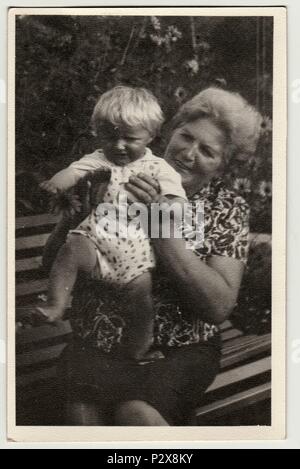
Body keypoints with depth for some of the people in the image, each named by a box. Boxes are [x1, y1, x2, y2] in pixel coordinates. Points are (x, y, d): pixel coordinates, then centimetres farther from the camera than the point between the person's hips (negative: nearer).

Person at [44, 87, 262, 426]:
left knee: (135, 411, -31)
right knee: (83, 411, -29)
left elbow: (219, 306, -13)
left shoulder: (228, 209, 2)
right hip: (97, 347, 2)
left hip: (179, 350, -1)